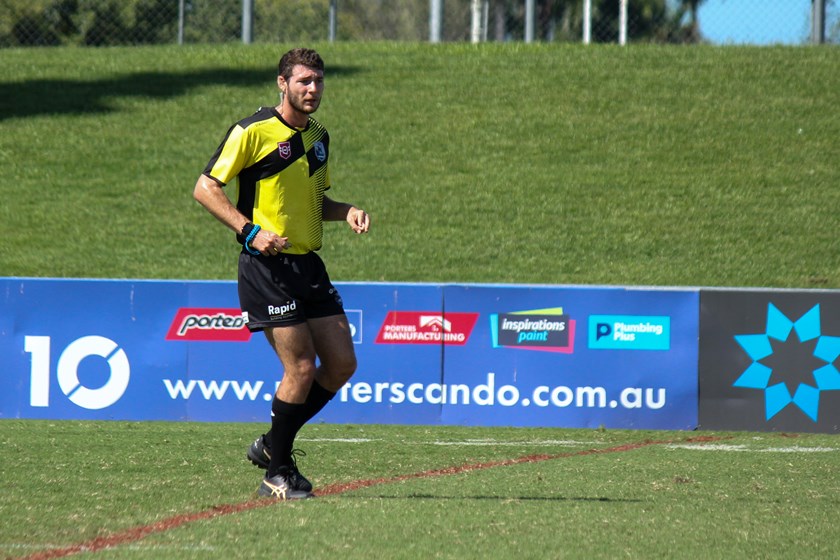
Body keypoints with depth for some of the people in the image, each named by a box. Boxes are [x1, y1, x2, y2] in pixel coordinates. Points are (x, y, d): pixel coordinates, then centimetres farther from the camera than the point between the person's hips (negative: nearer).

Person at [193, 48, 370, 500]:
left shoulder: (318, 137, 14)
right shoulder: (253, 131, -9)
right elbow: (205, 188, -9)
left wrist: (347, 212, 5)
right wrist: (250, 230, -19)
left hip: (309, 265, 8)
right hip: (267, 265, -8)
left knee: (342, 363, 4)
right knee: (302, 368, -12)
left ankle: (272, 444, 20)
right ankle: (277, 473, 4)